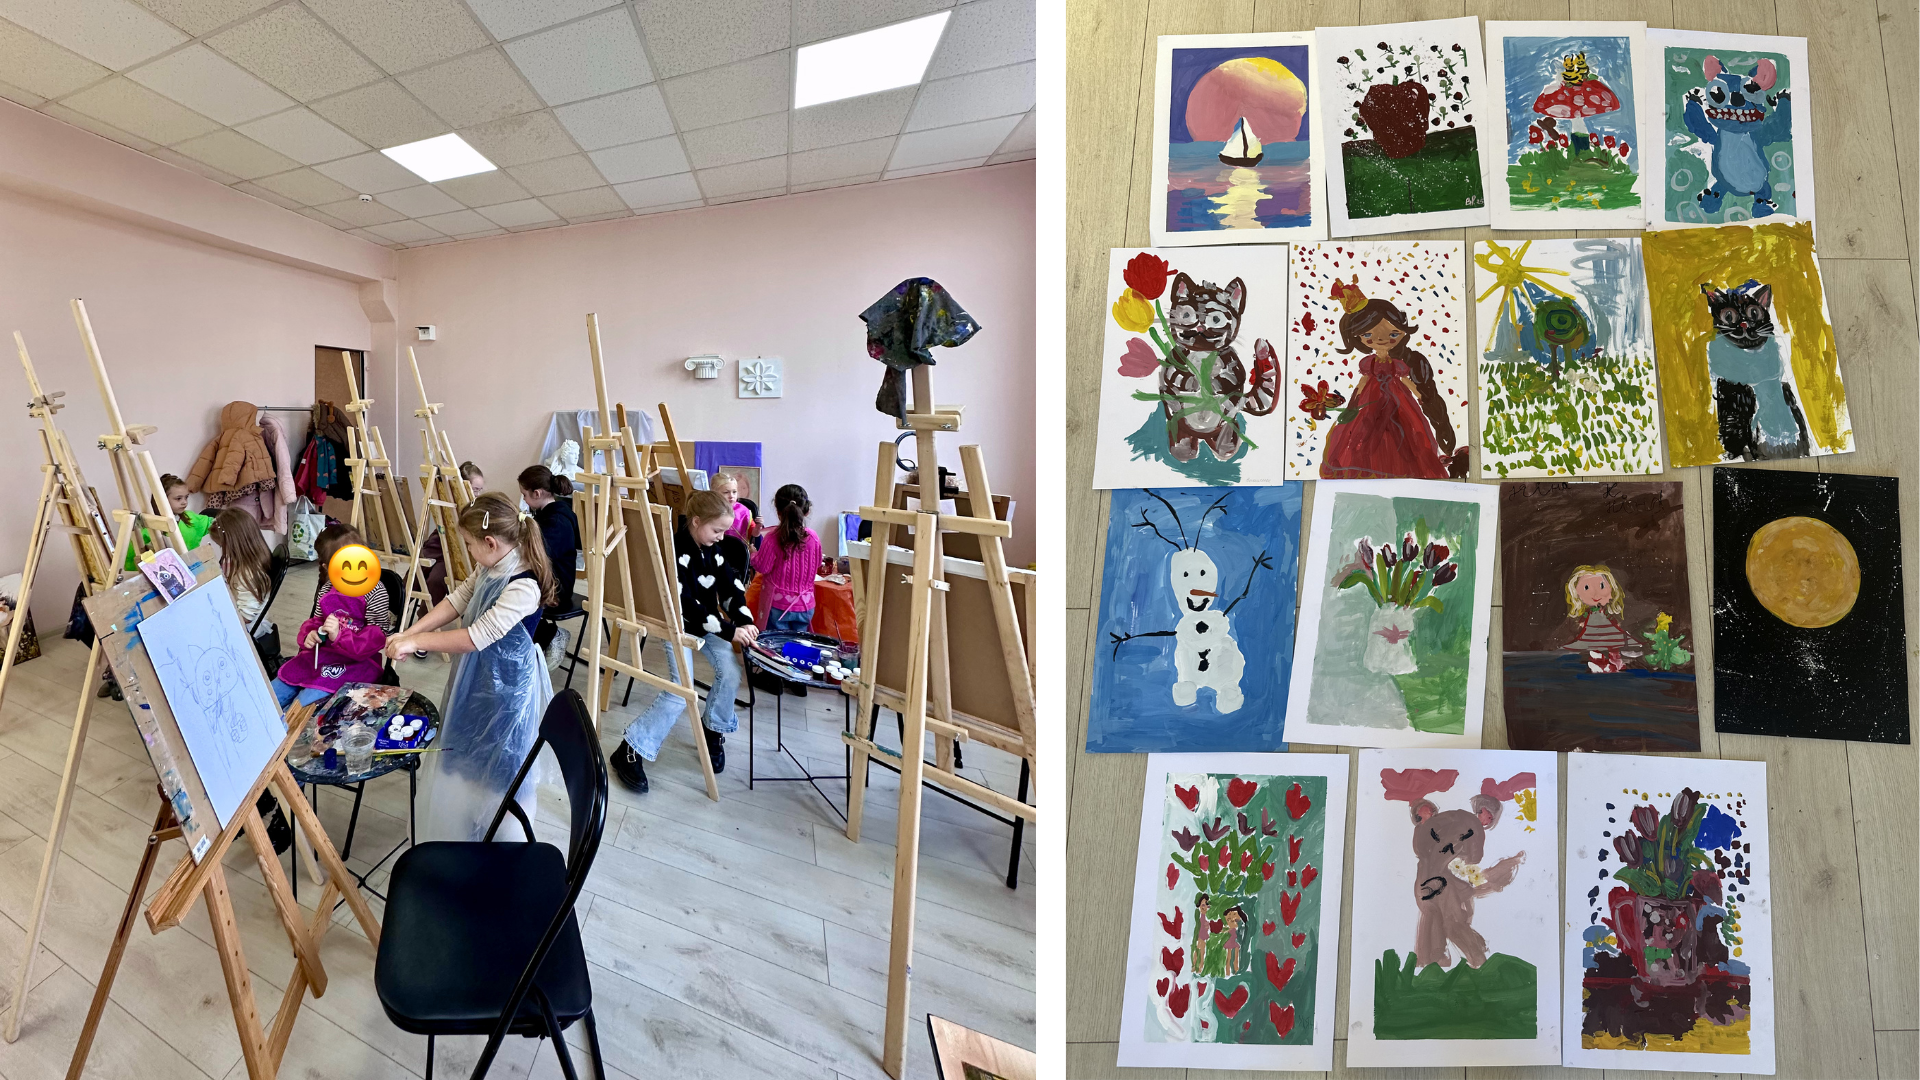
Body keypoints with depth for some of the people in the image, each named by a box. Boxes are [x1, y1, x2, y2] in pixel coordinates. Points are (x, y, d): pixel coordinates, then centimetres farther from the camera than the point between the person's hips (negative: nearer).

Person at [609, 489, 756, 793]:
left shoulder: (716, 547, -2)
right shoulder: (676, 550, -24)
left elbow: (730, 588, 2)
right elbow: (686, 604, -27)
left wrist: (744, 621, -15)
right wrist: (729, 631, -29)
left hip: (710, 621, 6)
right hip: (680, 625, -6)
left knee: (731, 673, -10)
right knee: (680, 691, -17)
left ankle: (713, 731, 16)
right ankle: (630, 751, -3)